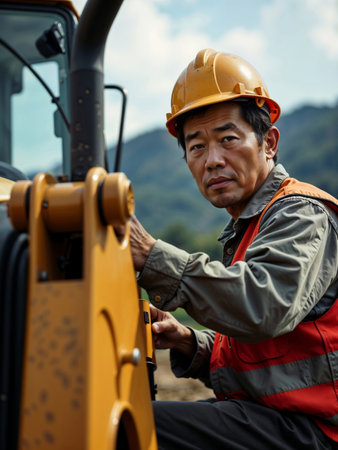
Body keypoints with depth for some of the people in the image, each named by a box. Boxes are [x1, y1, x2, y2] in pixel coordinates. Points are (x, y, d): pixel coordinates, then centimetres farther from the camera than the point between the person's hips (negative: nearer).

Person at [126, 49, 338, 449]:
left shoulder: (301, 214, -10)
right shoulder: (243, 229, 18)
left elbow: (265, 307, -31)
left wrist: (153, 257, -29)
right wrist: (190, 345, 2)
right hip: (264, 415, 9)